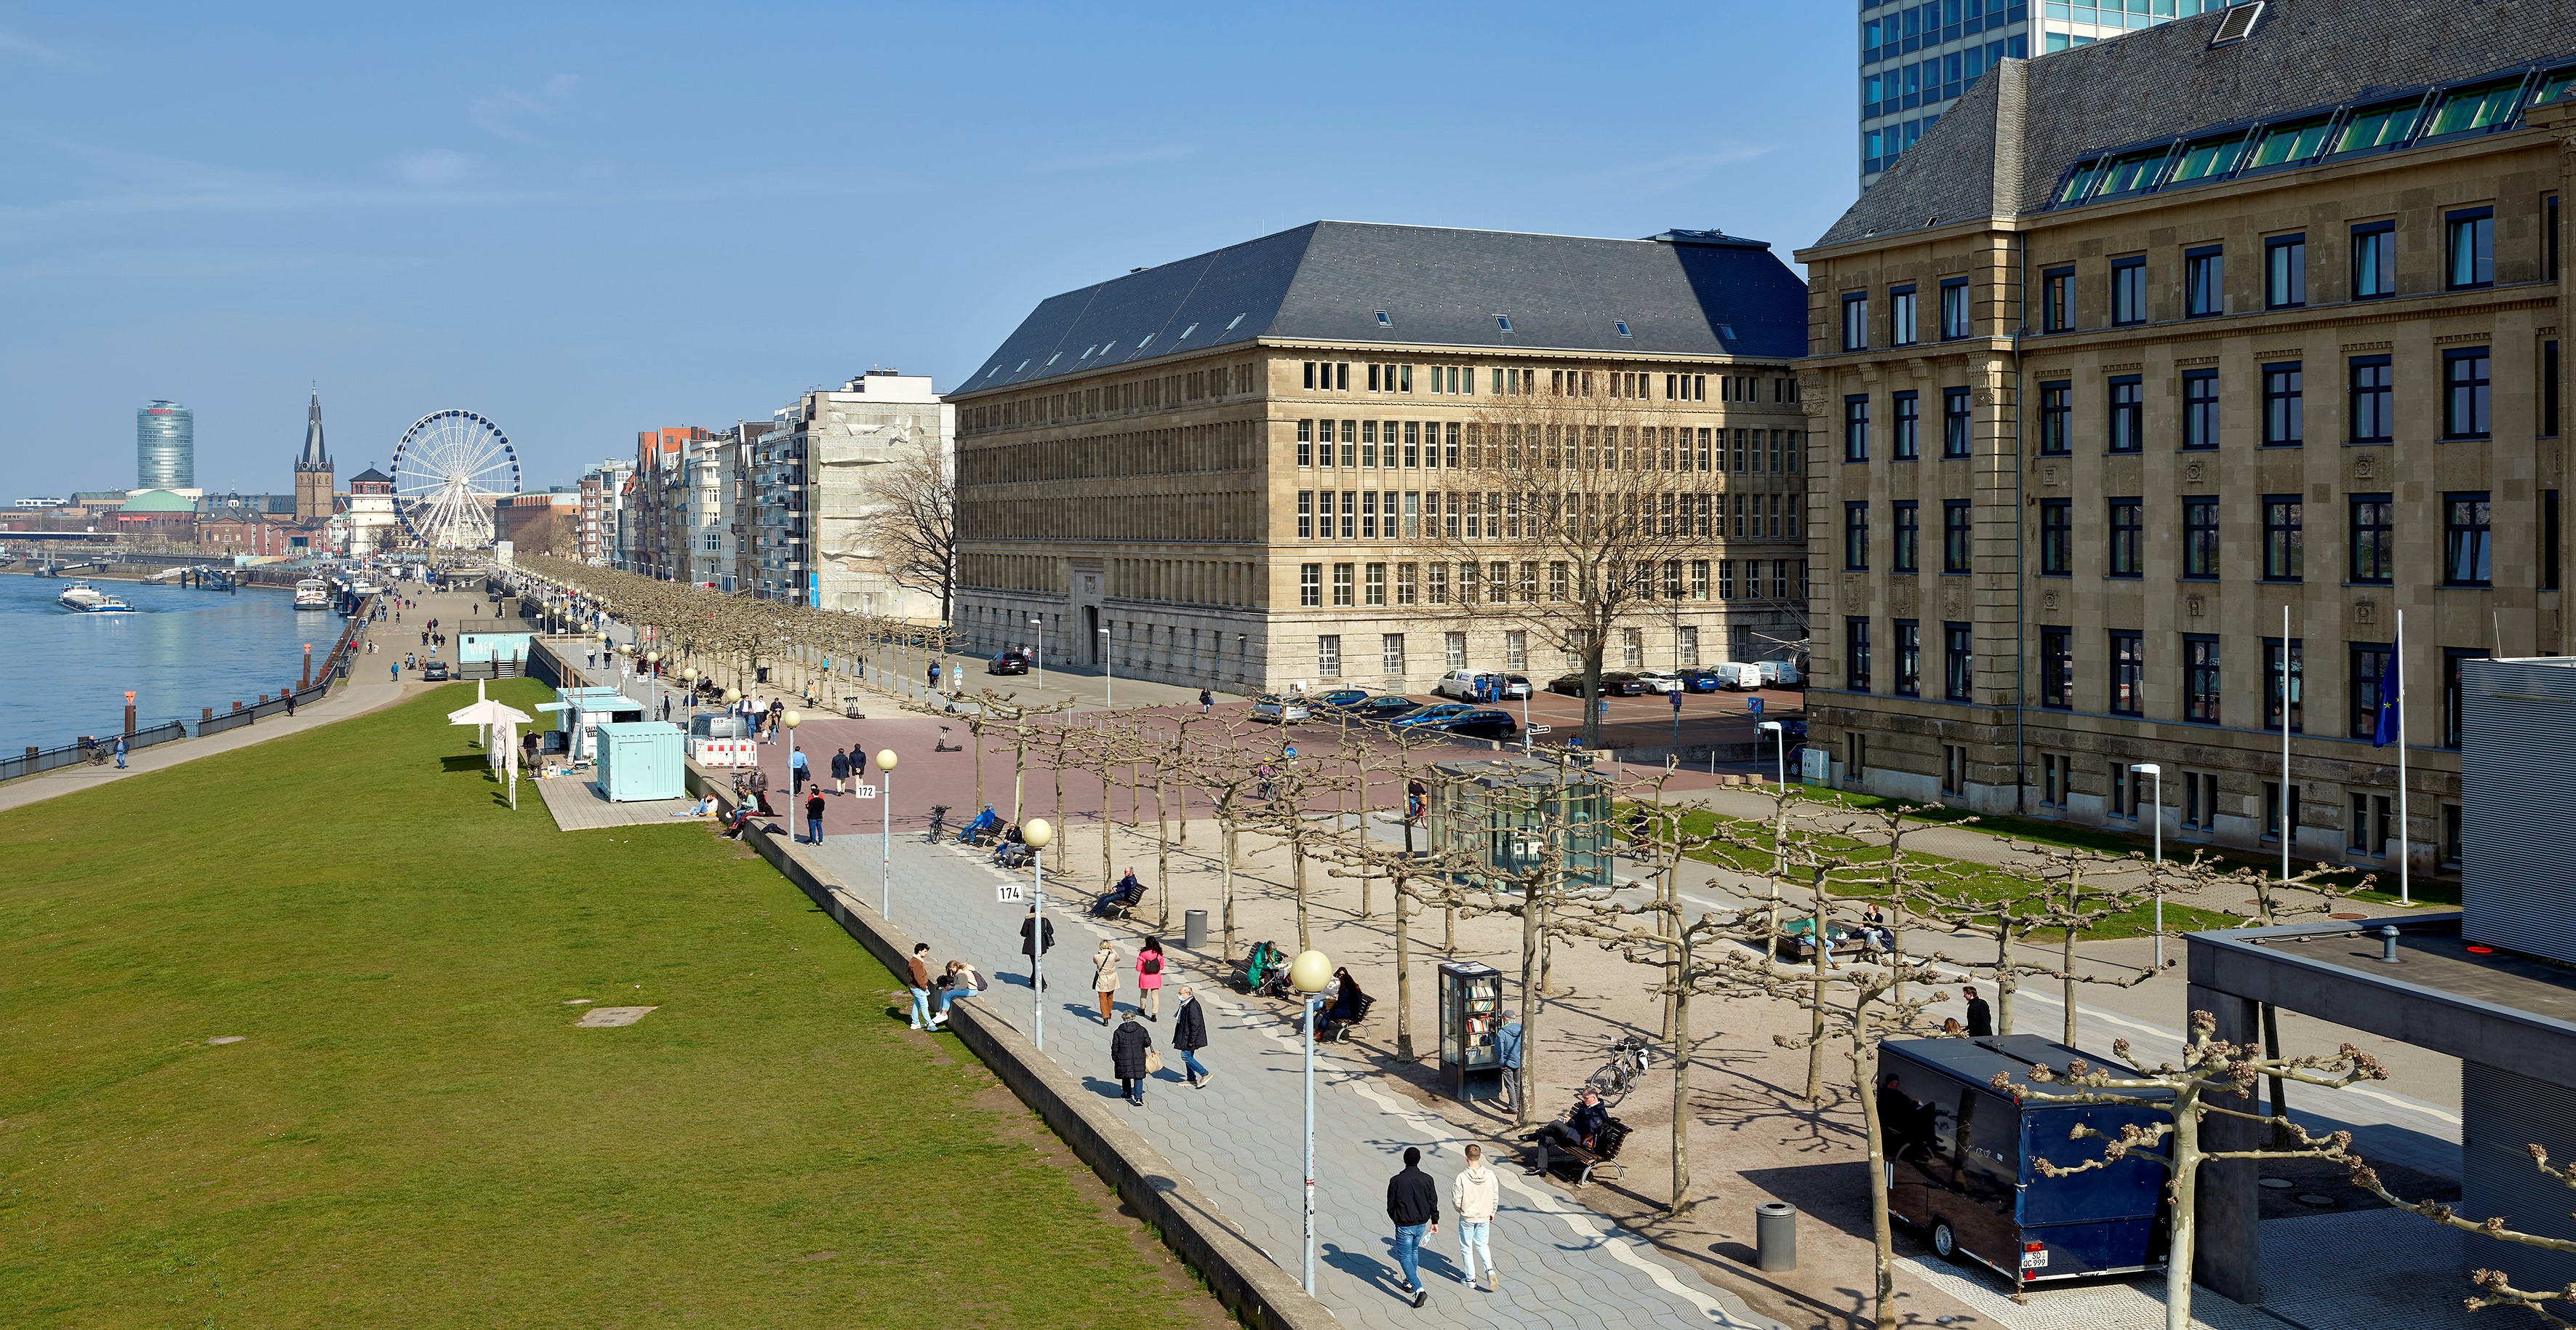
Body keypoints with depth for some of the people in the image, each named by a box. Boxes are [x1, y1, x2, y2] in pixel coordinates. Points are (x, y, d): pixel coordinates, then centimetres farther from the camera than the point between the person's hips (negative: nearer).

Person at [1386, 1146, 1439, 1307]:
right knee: (1414, 1251, 26)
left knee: (1404, 1256, 5)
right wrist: (1435, 1221, 14)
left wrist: (1395, 1219, 12)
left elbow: (1391, 1205, -8)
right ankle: (1410, 1283, 39)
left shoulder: (1396, 1180, -17)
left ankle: (1418, 1289, -11)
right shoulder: (1427, 1179, -8)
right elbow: (1433, 1202, 0)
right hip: (1421, 1224, 4)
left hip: (1404, 1225, -4)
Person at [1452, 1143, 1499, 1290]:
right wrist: (1492, 1213, 16)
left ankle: (1470, 1278, 24)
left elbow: (1456, 1201, -15)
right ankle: (1489, 1270, 2)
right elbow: (1495, 1197, -1)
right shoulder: (1490, 1175, -12)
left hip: (1467, 1217, -3)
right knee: (1482, 1244, 22)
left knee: (1466, 1248, 14)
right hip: (1484, 1217, 3)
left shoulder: (1462, 1177, -22)